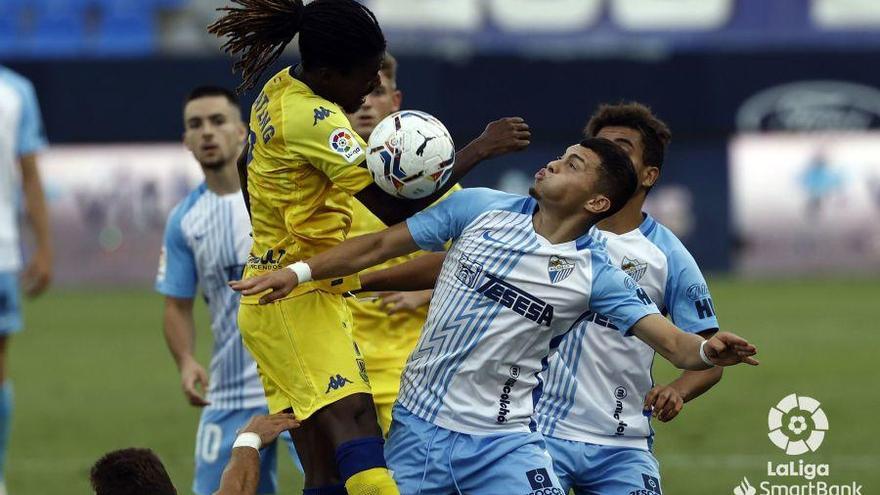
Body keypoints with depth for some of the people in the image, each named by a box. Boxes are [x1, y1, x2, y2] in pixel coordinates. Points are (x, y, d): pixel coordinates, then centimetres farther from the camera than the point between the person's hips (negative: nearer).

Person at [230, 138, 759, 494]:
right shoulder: (480, 209, -1)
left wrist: (708, 351, -38)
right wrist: (299, 271, 3)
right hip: (417, 423, 2)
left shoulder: (596, 274, -7)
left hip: (503, 443, -2)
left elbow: (672, 341, -15)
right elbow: (383, 244, 7)